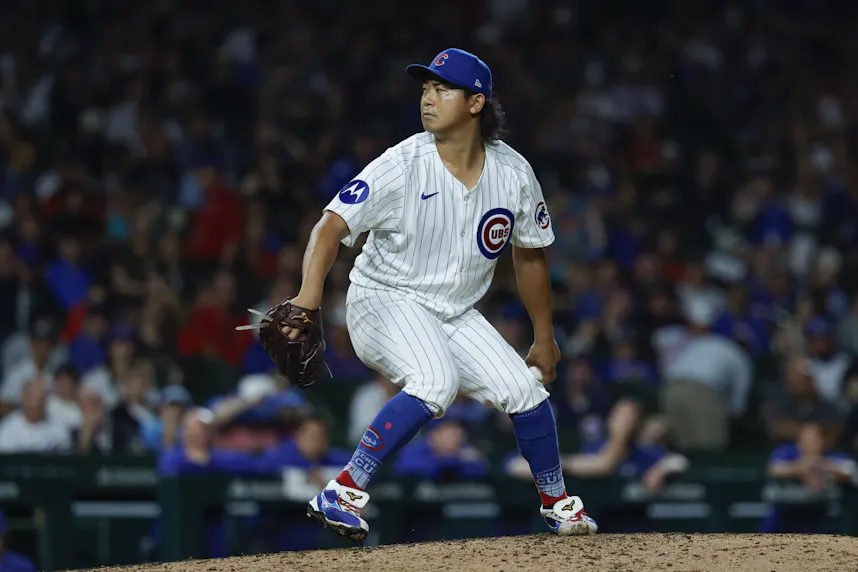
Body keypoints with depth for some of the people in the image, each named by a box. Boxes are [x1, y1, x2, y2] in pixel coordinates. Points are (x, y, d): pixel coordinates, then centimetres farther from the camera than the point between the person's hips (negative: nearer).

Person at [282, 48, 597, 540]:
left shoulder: (514, 173, -4)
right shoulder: (402, 166, -17)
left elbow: (530, 257, 10)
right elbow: (333, 225, -23)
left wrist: (544, 340, 16)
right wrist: (311, 291, -41)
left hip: (456, 315, 5)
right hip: (385, 301, -5)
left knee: (525, 389, -2)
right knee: (436, 382, -32)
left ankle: (558, 504, 24)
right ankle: (343, 494, -30)